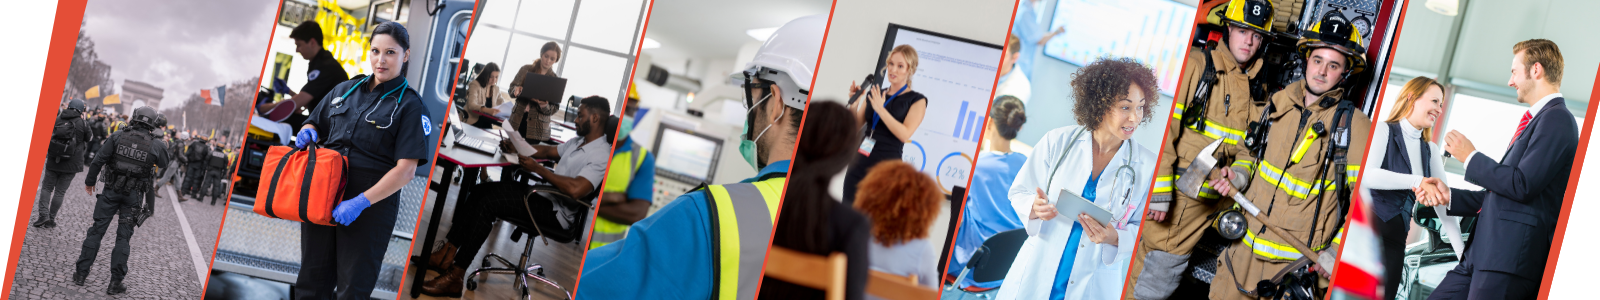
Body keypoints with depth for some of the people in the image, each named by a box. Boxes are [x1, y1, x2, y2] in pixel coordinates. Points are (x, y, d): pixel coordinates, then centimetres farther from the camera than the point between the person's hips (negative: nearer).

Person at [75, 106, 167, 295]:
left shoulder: (118, 137, -7)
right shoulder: (155, 145, -6)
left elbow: (98, 160, -8)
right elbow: (163, 163, 14)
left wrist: (90, 181, 6)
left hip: (111, 191, 0)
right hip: (133, 195, 0)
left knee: (97, 231, 9)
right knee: (123, 237, 5)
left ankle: (81, 273, 11)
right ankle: (115, 283, 4)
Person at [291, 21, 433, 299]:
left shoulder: (410, 105, -6)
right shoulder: (345, 90, 11)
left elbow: (406, 170, -14)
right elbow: (314, 124, 23)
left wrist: (361, 202, -22)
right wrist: (308, 132, -3)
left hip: (372, 205, -5)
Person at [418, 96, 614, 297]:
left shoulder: (601, 155, -17)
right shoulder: (579, 141, 15)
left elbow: (575, 190, -31)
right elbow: (549, 151, 30)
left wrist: (537, 168, -22)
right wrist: (516, 148, 14)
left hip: (558, 212, -10)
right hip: (543, 194, 10)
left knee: (488, 202, -20)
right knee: (480, 190, -2)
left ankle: (455, 277, -20)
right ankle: (447, 253, -4)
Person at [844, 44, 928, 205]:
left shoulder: (917, 101, 1)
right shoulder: (873, 95, 15)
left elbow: (905, 134, -13)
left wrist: (880, 109, -16)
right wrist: (854, 103, -3)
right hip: (859, 163, 5)